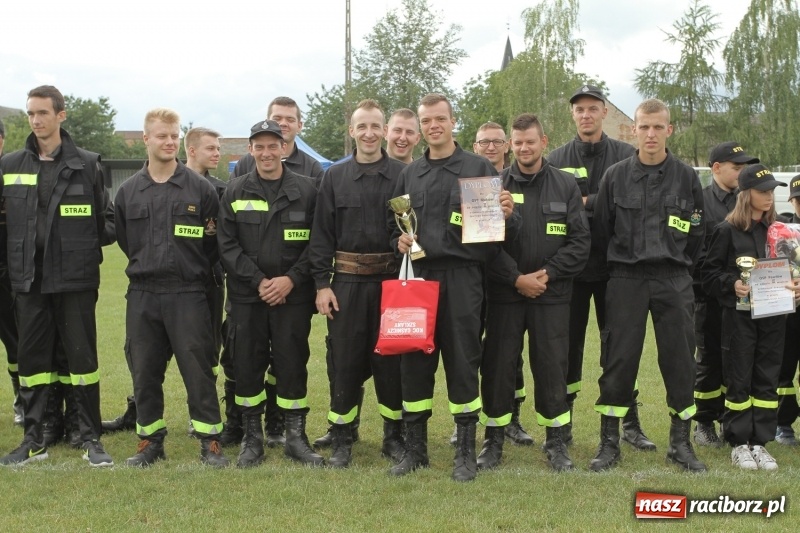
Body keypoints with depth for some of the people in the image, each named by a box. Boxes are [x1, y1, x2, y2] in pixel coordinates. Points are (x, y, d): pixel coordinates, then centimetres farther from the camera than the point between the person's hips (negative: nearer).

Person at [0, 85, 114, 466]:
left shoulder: (87, 165, 1)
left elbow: (107, 220, 6)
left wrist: (89, 248, -7)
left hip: (75, 279, -2)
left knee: (82, 356, 3)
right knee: (31, 358, 8)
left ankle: (90, 439, 13)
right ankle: (33, 440, 19)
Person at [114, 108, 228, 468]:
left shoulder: (200, 188, -1)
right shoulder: (128, 191, 6)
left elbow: (214, 243, 3)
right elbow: (124, 240, 15)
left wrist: (193, 272, 5)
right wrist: (148, 266, 11)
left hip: (188, 295, -3)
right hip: (142, 295, 3)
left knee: (198, 369, -1)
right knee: (144, 371, 8)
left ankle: (210, 441, 9)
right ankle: (150, 441, 20)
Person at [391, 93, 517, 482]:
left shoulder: (479, 168, 4)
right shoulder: (409, 174, 14)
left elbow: (502, 233, 4)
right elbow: (394, 223, 21)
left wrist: (506, 217, -17)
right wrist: (399, 240, 0)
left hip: (462, 277, -3)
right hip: (417, 275, 3)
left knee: (462, 362, 1)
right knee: (414, 362, 6)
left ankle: (466, 452, 14)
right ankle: (415, 448, 19)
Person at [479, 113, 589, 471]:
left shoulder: (566, 185, 4)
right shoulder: (495, 185, 2)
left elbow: (580, 241, 1)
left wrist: (548, 274, -10)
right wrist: (517, 278, -12)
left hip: (552, 294, 0)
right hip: (504, 293, 0)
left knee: (552, 366, 6)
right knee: (498, 365, 4)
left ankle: (556, 440, 19)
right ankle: (494, 438, 17)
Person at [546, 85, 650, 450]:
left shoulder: (626, 155, 4)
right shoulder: (557, 159, 5)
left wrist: (585, 202, -13)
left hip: (614, 266, 0)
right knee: (567, 346, 6)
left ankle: (630, 423, 15)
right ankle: (562, 424, 16)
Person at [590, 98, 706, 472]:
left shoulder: (686, 177, 3)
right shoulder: (616, 176, 1)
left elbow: (697, 233, 10)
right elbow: (600, 231, 7)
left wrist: (679, 268, 10)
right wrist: (620, 264, 9)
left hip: (674, 281, 1)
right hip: (626, 280, -1)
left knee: (679, 361, 4)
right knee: (618, 361, 0)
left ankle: (680, 443, 16)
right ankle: (609, 442, 11)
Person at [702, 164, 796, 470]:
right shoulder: (728, 231, -4)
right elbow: (709, 273, -3)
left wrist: (794, 287, -4)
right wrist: (731, 284, -19)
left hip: (773, 315, 4)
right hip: (739, 316, -4)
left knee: (767, 379, 7)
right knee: (739, 379, 3)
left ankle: (759, 442, 16)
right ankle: (738, 443, 13)